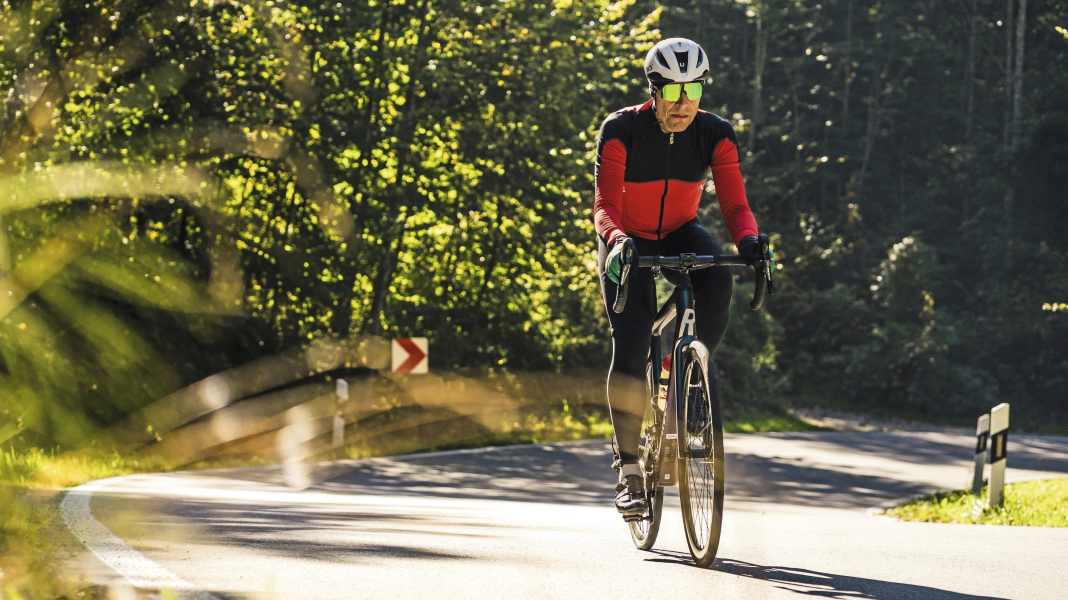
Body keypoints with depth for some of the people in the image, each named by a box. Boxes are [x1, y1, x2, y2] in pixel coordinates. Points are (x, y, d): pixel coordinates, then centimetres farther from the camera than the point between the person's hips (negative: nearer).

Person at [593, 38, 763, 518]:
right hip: (630, 243, -2)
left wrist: (748, 241, -45)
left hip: (681, 236, 2)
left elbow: (735, 203, -24)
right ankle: (628, 471, -13)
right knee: (629, 347, -19)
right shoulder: (622, 130, -24)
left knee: (717, 280, -33)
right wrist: (616, 240, -53)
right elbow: (605, 205, -31)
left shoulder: (714, 135, -17)